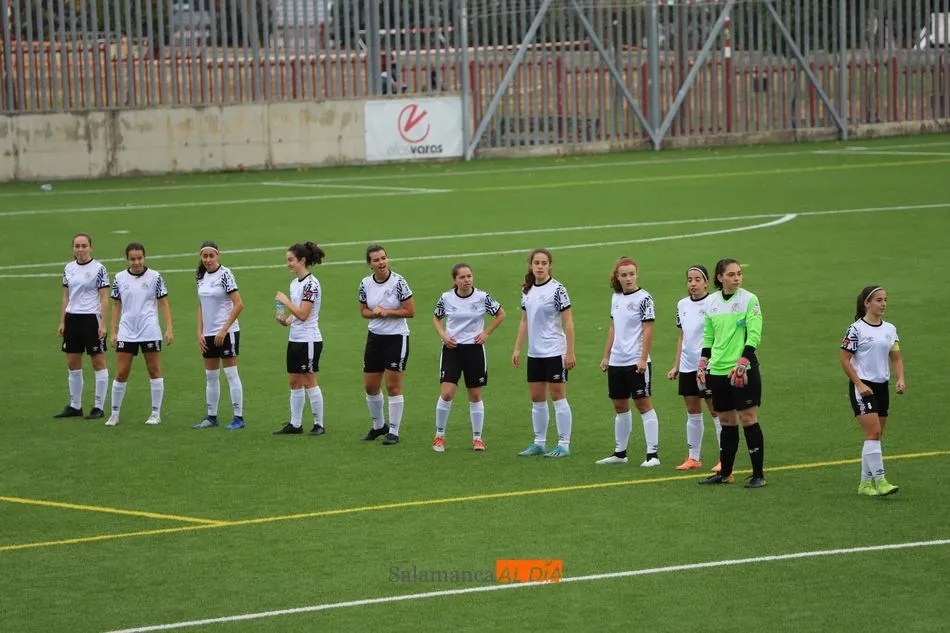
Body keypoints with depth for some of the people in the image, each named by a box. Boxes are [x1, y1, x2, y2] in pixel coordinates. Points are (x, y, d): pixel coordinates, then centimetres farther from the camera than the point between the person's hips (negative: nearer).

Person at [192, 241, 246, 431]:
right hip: (208, 334, 7)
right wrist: (200, 333, 7)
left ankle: (238, 417, 0)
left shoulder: (225, 275, -11)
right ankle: (211, 417, 18)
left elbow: (238, 304, -15)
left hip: (227, 332, -7)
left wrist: (224, 330, -17)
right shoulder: (201, 277, 9)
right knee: (210, 376, 11)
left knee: (231, 374, -4)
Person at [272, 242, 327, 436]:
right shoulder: (294, 283, 12)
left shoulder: (311, 284, -15)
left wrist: (285, 301, -12)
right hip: (295, 339, 9)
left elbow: (303, 314, -20)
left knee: (309, 382, -3)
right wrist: (286, 320, 2)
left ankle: (319, 424, 5)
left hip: (308, 340, -9)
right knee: (294, 382, 9)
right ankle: (295, 424, 14)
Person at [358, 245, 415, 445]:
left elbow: (410, 311, -12)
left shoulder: (398, 282, -14)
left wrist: (387, 312, -17)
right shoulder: (365, 284, 0)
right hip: (375, 336, 5)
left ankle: (394, 432, 5)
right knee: (370, 386, 9)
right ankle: (378, 426, 29)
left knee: (393, 386, -4)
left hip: (397, 338, -5)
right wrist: (374, 313, -10)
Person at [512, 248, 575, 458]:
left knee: (558, 397, -3)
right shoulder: (527, 290, 8)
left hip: (555, 352, -7)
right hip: (534, 353, 7)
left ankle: (564, 444, 3)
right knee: (536, 399, 10)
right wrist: (517, 348, 12)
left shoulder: (557, 289, -10)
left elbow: (568, 322, -11)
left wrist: (570, 352, -15)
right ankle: (539, 443, 18)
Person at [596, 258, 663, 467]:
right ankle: (620, 453, 22)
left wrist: (643, 359, -17)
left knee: (643, 404, -6)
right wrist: (606, 356, 17)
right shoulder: (616, 298, 12)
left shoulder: (644, 298, -8)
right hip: (616, 362, 7)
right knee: (620, 406, 13)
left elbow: (648, 330, -12)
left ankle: (653, 454, -5)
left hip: (636, 362, -7)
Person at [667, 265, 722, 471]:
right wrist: (676, 366, 15)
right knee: (692, 413, 11)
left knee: (716, 411, -2)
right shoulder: (682, 305, 11)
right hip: (687, 367, 6)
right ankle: (693, 458, 17)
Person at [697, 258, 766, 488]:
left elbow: (754, 336, -10)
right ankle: (725, 473, 19)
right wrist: (702, 365, 13)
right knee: (726, 422, 11)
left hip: (743, 371, -5)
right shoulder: (711, 302, 10)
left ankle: (758, 474, 1)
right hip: (718, 371, 5)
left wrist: (742, 363, -18)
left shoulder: (749, 299, -5)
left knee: (748, 419, -4)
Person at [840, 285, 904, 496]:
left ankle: (865, 483, 15)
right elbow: (845, 360, -8)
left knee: (876, 436, 7)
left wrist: (900, 379, -5)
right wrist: (859, 384, -15)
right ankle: (879, 480, -18)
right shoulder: (856, 329, -9)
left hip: (882, 387, 7)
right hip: (862, 387, -7)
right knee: (873, 432, -16)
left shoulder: (889, 329, 10)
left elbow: (896, 358, 13)